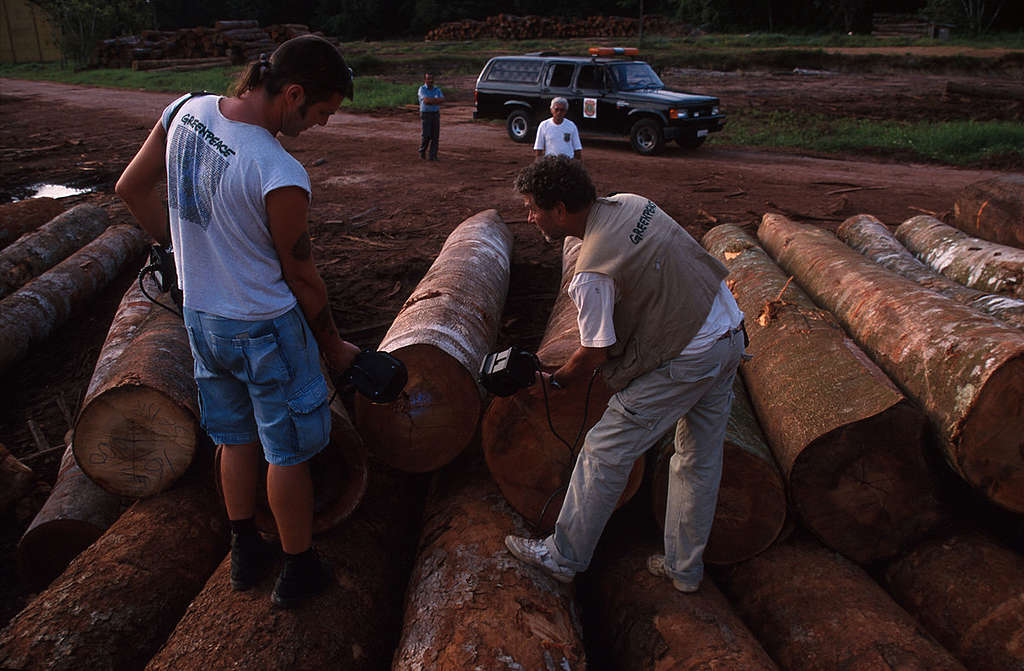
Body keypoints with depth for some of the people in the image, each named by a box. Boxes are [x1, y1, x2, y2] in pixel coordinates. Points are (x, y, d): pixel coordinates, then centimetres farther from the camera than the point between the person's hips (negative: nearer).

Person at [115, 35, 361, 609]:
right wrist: (333, 347, -1)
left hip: (200, 315, 8)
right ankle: (299, 572, 28)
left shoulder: (185, 111, -6)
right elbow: (301, 277, -16)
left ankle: (246, 553, 39)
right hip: (265, 328, -7)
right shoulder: (282, 178, -29)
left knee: (237, 437, 23)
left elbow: (131, 188, 8)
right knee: (288, 452, 11)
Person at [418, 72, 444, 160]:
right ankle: (422, 151, 17)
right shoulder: (422, 89, -5)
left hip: (436, 114, 4)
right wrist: (436, 99, -10)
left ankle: (433, 156, 2)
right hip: (425, 115, -4)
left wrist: (430, 100, -16)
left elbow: (442, 100, -8)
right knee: (426, 136, -8)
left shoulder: (437, 89, 8)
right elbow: (426, 100, -21)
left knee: (435, 136, -2)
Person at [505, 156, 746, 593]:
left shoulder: (593, 272, -22)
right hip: (731, 334, 9)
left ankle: (565, 557, 19)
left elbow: (595, 351, -12)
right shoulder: (631, 203, 3)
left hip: (686, 358, -9)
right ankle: (685, 568, 34)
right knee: (699, 458, 18)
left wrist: (560, 379, 10)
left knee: (605, 452, 4)